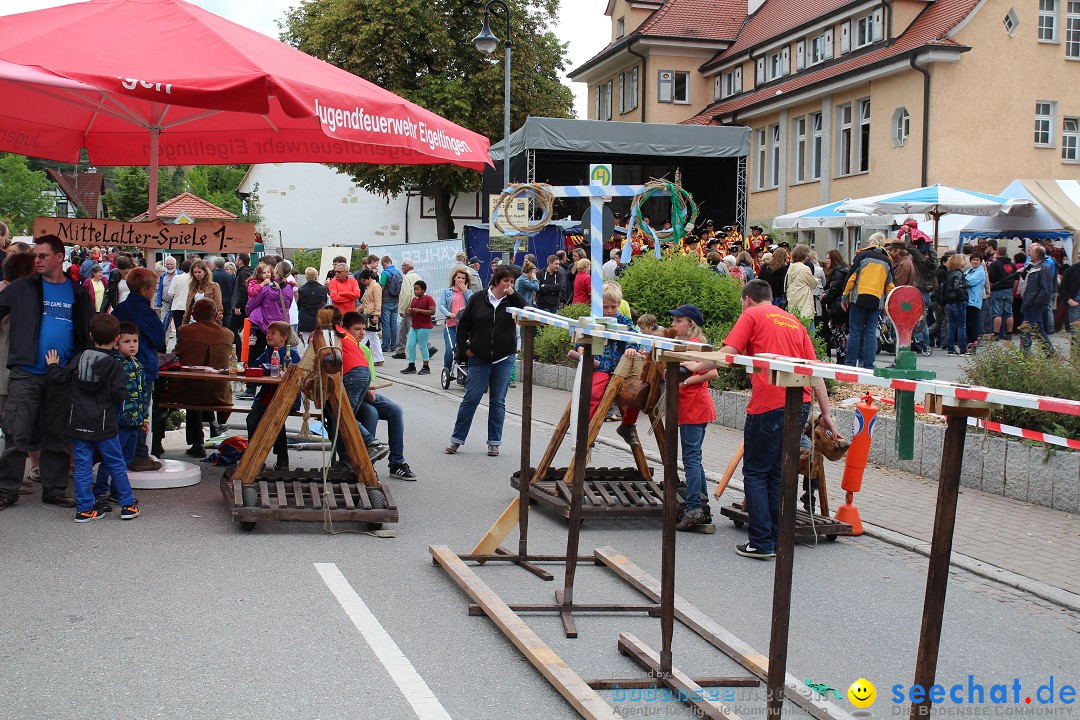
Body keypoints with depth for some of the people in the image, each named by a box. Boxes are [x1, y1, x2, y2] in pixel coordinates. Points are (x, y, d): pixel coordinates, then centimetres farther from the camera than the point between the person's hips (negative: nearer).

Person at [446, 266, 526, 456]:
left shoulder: (512, 301, 2)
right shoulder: (478, 299, -1)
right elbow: (463, 324, 6)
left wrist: (513, 295, -15)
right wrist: (464, 347, 0)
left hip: (504, 358, 1)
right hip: (479, 358, -1)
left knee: (498, 401, 7)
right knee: (471, 398, 0)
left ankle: (494, 442, 15)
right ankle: (456, 439, 11)